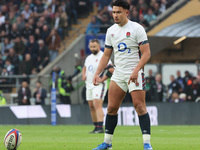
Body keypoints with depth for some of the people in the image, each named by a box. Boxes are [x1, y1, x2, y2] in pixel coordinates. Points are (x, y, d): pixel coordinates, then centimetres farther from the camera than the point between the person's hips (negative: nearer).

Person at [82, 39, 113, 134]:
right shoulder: (89, 58, 16)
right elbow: (84, 68, 32)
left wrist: (103, 79, -20)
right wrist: (83, 75, 11)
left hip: (99, 85, -9)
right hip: (89, 85, 9)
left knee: (97, 105, -19)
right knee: (91, 106, 9)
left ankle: (100, 127, -26)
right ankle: (96, 127, 17)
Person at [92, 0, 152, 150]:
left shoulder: (137, 28, -7)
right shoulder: (111, 31, 11)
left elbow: (146, 53, -11)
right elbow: (106, 55, 17)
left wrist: (136, 71, -23)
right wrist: (97, 73, 7)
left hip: (135, 74, -5)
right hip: (118, 74, 6)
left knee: (140, 106, -13)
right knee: (111, 108, 3)